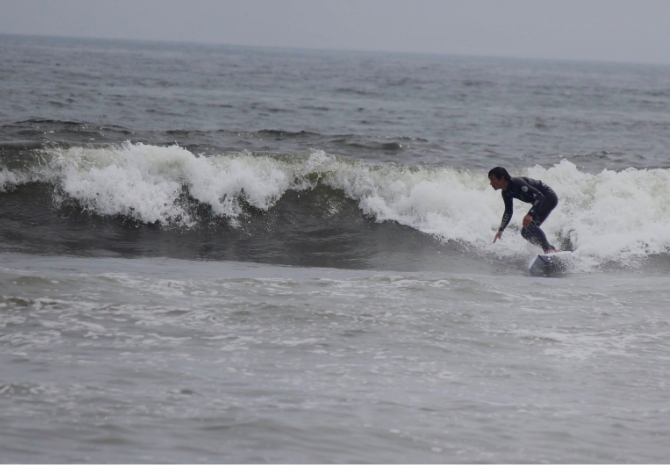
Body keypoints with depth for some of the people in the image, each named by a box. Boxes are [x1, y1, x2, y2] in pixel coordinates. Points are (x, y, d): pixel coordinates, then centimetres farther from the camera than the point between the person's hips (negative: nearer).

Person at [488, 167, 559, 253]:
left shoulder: (517, 183, -27)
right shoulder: (506, 193, 2)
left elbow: (539, 196, -31)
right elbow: (508, 212, 17)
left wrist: (530, 214, -41)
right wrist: (500, 230, 12)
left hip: (549, 197, -10)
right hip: (541, 201, 10)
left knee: (529, 224, -28)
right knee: (526, 232, 7)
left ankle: (548, 249, -33)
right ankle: (551, 249, 12)